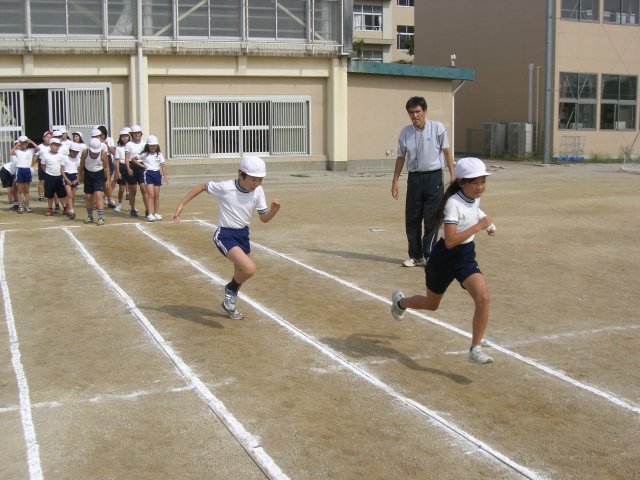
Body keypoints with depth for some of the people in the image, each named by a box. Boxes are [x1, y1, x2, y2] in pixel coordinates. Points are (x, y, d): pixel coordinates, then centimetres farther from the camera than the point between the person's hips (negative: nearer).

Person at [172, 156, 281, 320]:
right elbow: (201, 186, -7)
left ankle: (228, 305, 46)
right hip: (225, 235, -7)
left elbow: (264, 218, -1)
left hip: (243, 234, 7)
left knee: (241, 274, 20)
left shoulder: (258, 191, -7)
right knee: (250, 268, -25)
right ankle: (230, 289, 7)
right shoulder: (225, 187, -22)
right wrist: (181, 204, -6)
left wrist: (274, 210, -21)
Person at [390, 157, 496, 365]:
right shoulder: (453, 203, -25)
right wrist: (479, 226, -34)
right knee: (431, 304, 17)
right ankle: (400, 301, 51)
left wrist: (487, 223, 9)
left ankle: (475, 349, -8)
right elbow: (450, 241, -33)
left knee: (483, 298, -19)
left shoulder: (475, 199, -2)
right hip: (445, 257, -5)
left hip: (467, 256, 5)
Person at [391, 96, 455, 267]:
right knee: (412, 219, 6)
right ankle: (416, 256, 17)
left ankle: (429, 255, 11)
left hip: (434, 177, -3)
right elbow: (401, 157, 9)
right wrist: (395, 181, 7)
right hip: (414, 178, 3)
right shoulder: (405, 132, 1)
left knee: (432, 219, 0)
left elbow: (446, 152, -1)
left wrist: (453, 176, -6)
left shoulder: (437, 128, -6)